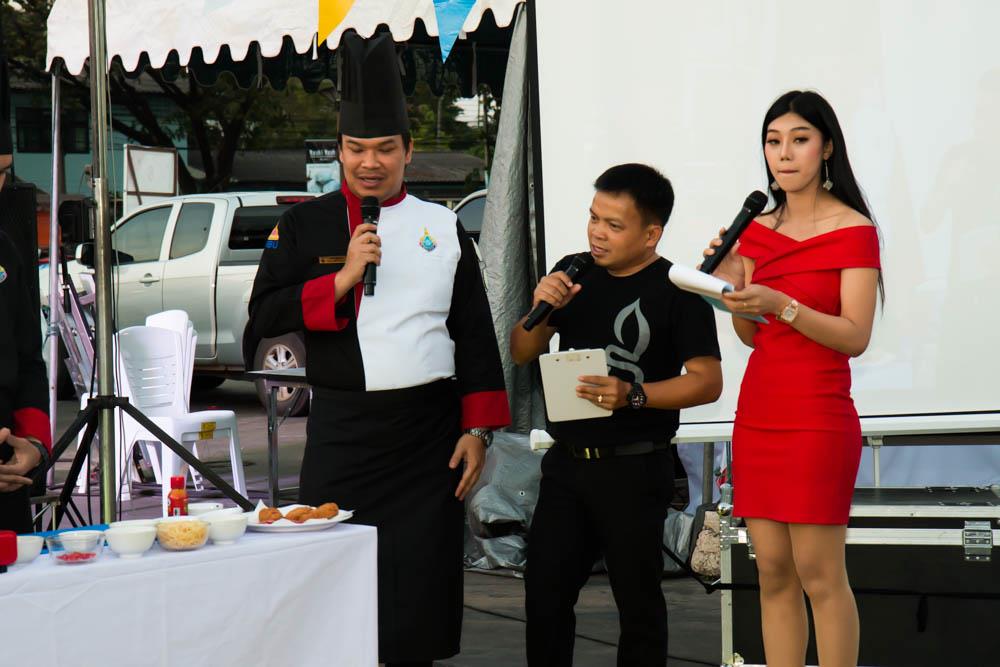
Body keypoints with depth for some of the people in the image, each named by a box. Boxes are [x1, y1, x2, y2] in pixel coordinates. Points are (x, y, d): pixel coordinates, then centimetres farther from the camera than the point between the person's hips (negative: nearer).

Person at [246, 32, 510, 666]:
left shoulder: (444, 227, 7)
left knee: (422, 586, 4)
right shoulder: (305, 225, 5)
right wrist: (344, 277, -14)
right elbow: (264, 316, -4)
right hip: (342, 433, -1)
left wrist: (478, 429, 2)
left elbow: (476, 337, 8)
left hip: (430, 431, 1)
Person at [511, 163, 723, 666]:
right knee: (544, 592, 6)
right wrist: (540, 309, -8)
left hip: (634, 468, -5)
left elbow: (708, 381, -11)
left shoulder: (676, 292, -7)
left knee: (637, 600, 6)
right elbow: (521, 353, 12)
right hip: (567, 459, 5)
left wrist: (633, 394, -23)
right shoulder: (573, 275, 9)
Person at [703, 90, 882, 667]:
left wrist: (782, 305, -23)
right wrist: (732, 289, -2)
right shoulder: (758, 231, 13)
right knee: (773, 571, 6)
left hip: (817, 417, -6)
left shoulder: (853, 231, -5)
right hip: (757, 414, 6)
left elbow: (855, 337, -11)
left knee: (819, 573, -6)